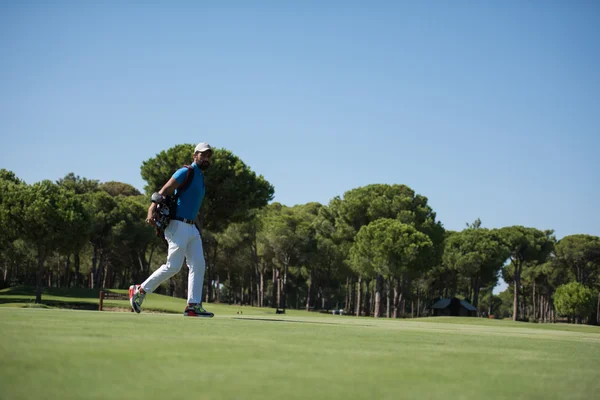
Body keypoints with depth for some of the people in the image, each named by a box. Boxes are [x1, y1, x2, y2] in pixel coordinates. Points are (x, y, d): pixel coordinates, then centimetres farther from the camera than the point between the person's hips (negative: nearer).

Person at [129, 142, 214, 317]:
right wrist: (152, 210, -31)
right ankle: (140, 290, 4)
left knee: (198, 265, 0)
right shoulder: (186, 172, -8)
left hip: (192, 228, 9)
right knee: (173, 266, -9)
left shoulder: (201, 177, 19)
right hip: (178, 225, -9)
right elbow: (164, 191, -17)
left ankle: (194, 305, -1)